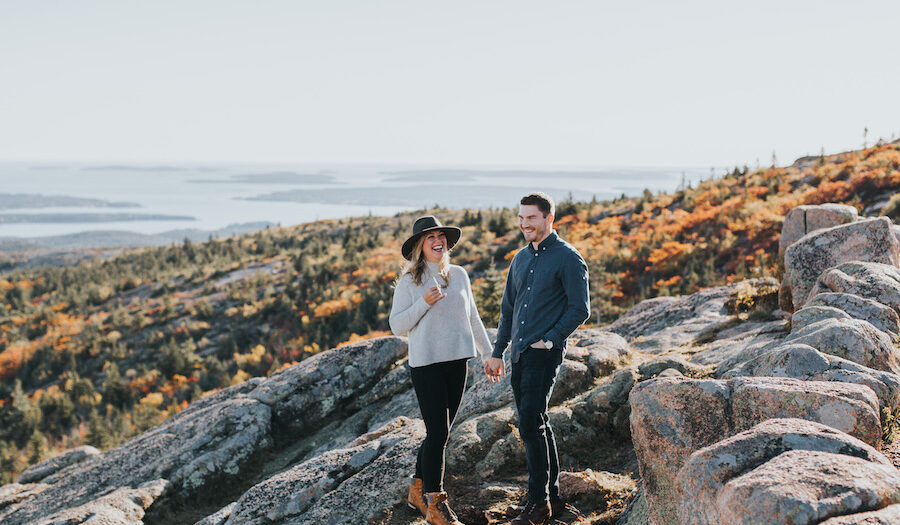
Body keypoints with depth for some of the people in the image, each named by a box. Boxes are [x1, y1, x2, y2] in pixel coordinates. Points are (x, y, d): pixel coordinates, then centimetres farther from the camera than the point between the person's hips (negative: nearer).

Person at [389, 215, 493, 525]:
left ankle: (418, 490, 28)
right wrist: (424, 303, -17)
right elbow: (397, 326, -5)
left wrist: (488, 353, 16)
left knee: (441, 431, 11)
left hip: (457, 361, 5)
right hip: (426, 363, -5)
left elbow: (472, 318, 17)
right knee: (438, 433, -7)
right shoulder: (410, 281, -4)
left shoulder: (459, 275, 9)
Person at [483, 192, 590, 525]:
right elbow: (508, 308, 21)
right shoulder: (521, 259, 16)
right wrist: (497, 352, 18)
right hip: (519, 353, 8)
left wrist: (550, 339, -14)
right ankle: (552, 497, 20)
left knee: (531, 425, -11)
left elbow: (580, 309, -10)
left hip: (544, 352, -8)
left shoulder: (567, 258, -7)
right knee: (537, 424, 11)